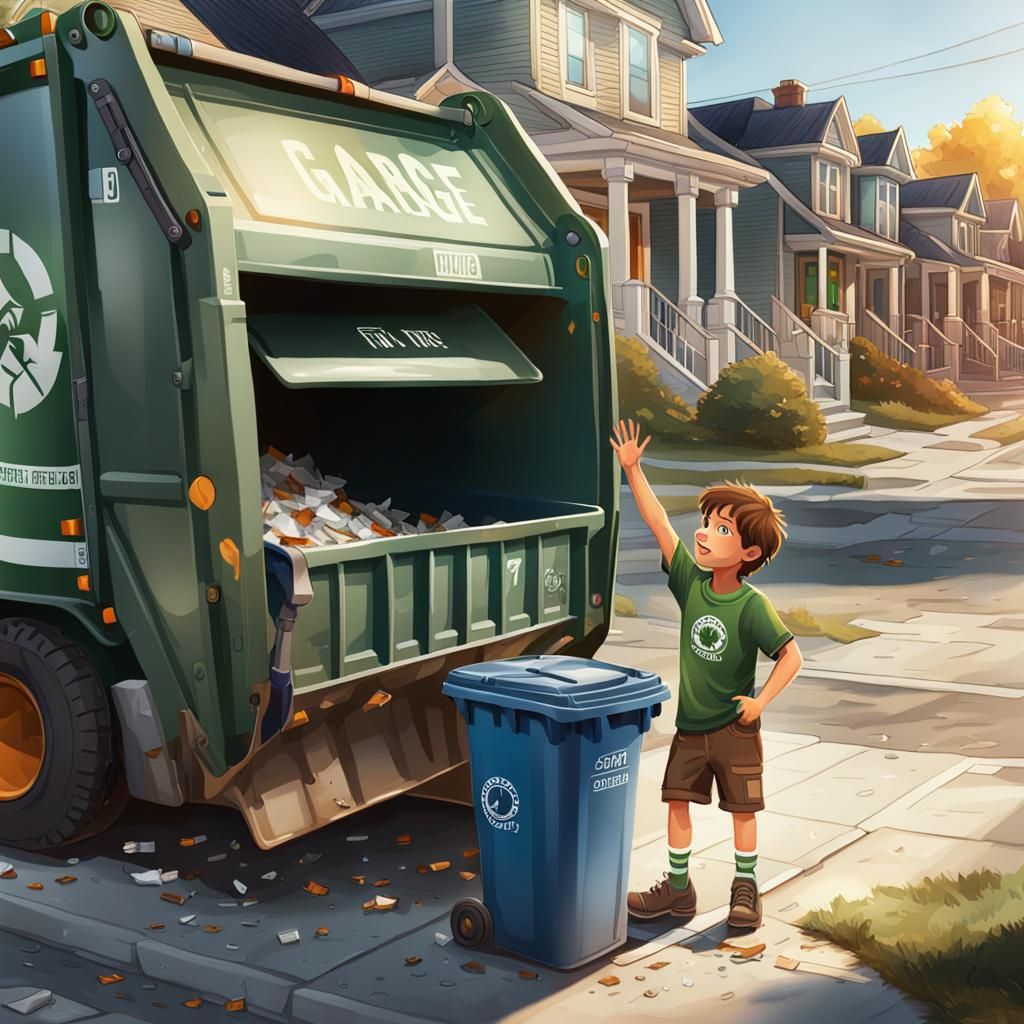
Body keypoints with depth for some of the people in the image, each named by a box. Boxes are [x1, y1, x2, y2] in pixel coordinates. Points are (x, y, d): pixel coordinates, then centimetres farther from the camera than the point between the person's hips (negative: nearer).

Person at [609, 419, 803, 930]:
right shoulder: (690, 581, -8)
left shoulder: (752, 605, -21)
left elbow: (791, 656, -17)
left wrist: (761, 701, -18)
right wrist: (632, 468, -15)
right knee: (677, 801, 9)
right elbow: (659, 523, -12)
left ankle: (746, 889, 26)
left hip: (734, 727, -4)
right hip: (689, 724, 4)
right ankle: (678, 888, 23)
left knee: (742, 810, 9)